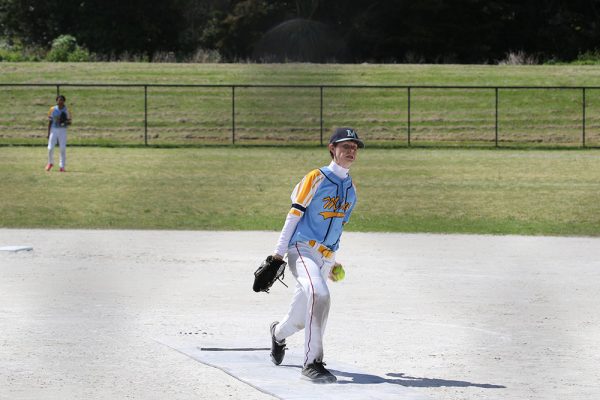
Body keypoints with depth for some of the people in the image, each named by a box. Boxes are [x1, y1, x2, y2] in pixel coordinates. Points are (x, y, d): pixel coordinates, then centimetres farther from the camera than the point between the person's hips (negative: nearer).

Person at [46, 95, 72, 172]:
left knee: (63, 149, -5)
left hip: (62, 130, -1)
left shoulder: (66, 111, 1)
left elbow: (69, 122, 3)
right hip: (54, 129, 1)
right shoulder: (53, 109, 3)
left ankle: (62, 166, 4)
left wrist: (65, 122, -21)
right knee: (50, 148, -3)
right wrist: (48, 133, 2)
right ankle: (50, 163, 22)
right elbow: (50, 121, 6)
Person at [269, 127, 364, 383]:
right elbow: (294, 215, -6)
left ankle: (278, 334, 46)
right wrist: (278, 254, -10)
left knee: (300, 319, 9)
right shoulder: (316, 178, -4)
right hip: (301, 249, -7)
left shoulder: (351, 189, 15)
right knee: (319, 294, -32)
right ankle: (312, 362, -30)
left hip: (324, 257, 7)